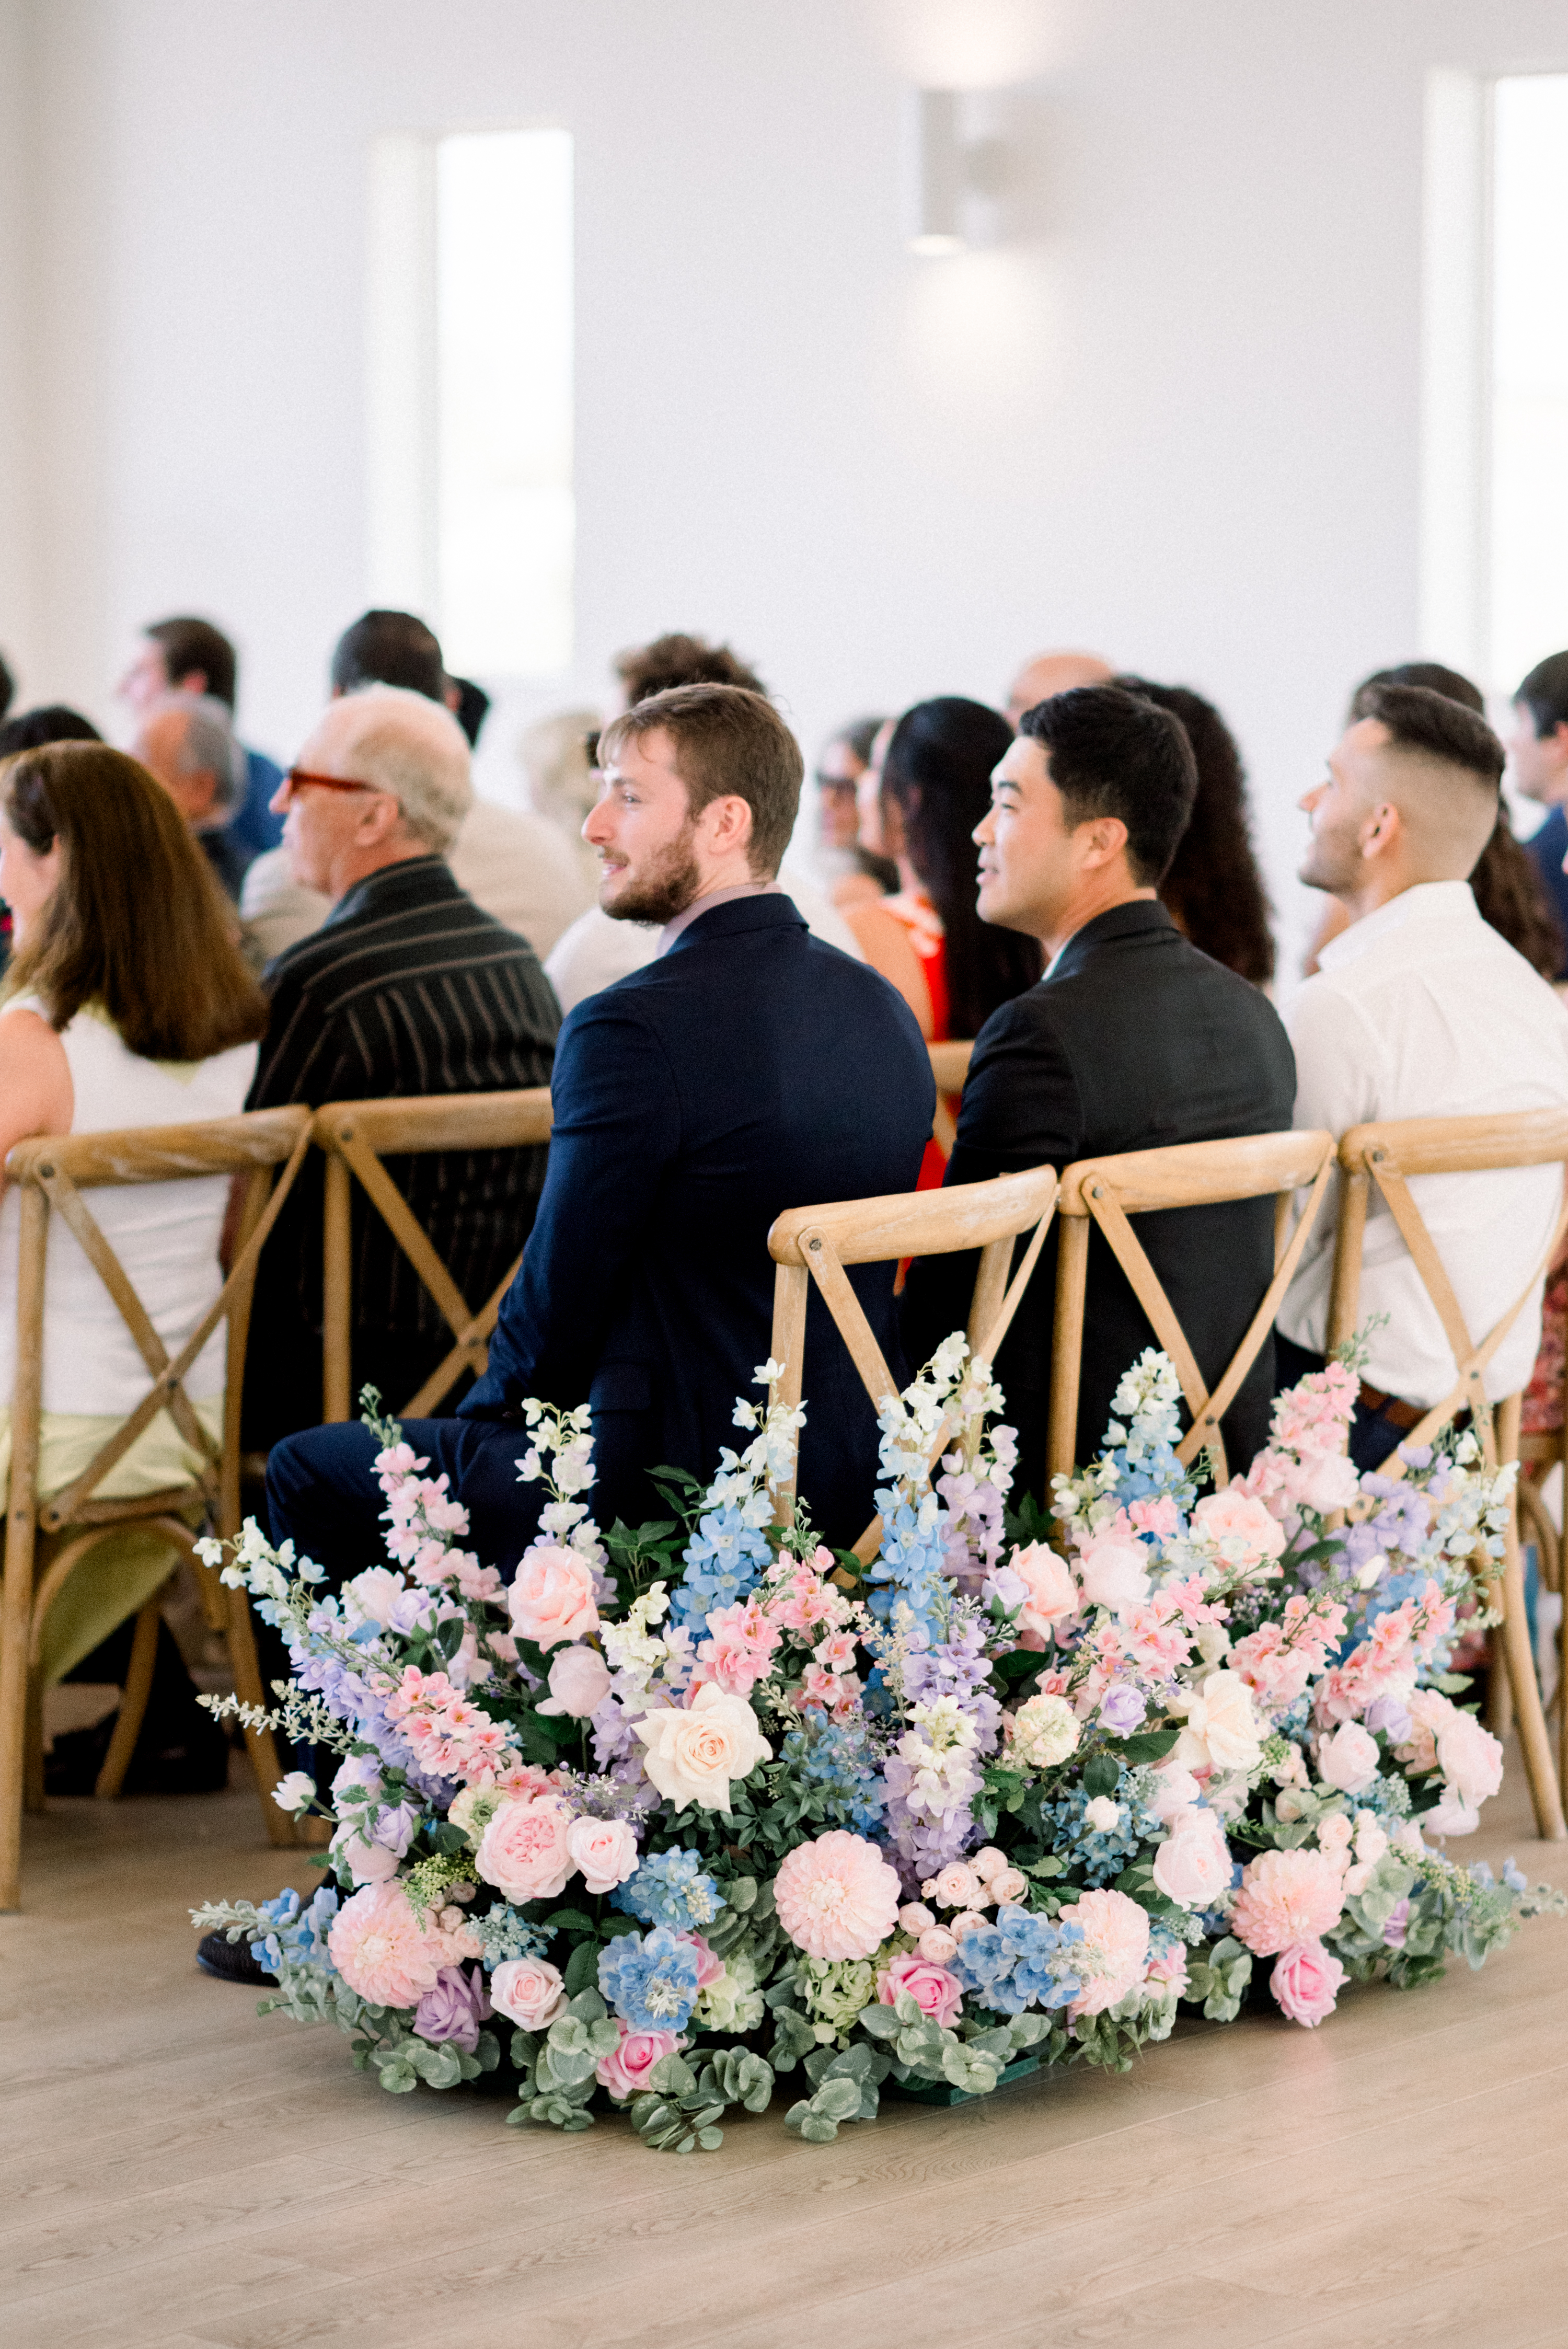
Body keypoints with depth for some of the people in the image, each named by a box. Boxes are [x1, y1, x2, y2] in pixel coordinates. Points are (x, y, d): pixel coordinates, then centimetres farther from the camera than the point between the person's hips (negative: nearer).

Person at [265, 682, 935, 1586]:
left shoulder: (631, 1030, -21)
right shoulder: (888, 1012, 4)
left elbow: (560, 1300, -15)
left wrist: (499, 1403, 8)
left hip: (671, 1484, -9)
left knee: (306, 1472, 11)